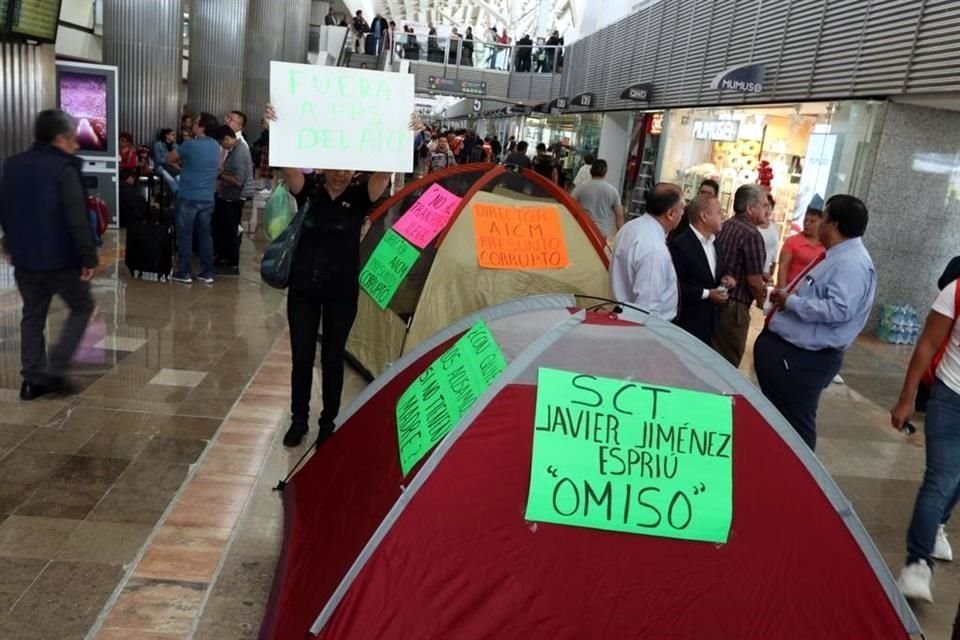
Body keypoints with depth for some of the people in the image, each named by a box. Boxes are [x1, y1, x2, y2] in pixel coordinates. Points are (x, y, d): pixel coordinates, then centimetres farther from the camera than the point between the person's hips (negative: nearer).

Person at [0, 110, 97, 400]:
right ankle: (54, 369, 3)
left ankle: (32, 378, 17)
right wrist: (89, 257, -16)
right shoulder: (64, 169, -15)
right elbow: (77, 219, -21)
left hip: (24, 258, 7)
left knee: (32, 316, 16)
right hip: (60, 258, -6)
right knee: (82, 308, 12)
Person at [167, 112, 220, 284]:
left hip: (188, 197, -5)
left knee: (185, 235, 4)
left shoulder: (190, 144, -12)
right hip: (208, 198, 5)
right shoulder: (216, 146, 5)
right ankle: (207, 273, 11)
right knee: (205, 235, 9)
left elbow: (171, 159, 2)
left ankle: (185, 273, 7)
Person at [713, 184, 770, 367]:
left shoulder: (724, 227, 9)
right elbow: (754, 280, -17)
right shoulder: (752, 234, -16)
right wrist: (761, 299, 3)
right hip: (733, 306, -8)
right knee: (728, 362, 4)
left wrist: (760, 279, 20)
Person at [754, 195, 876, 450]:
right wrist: (786, 293, 7)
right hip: (786, 348, 11)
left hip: (804, 358, -11)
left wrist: (790, 301, -21)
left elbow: (838, 309, -31)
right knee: (776, 418, 23)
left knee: (794, 424, 3)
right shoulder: (837, 256, 14)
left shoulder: (852, 263, -20)